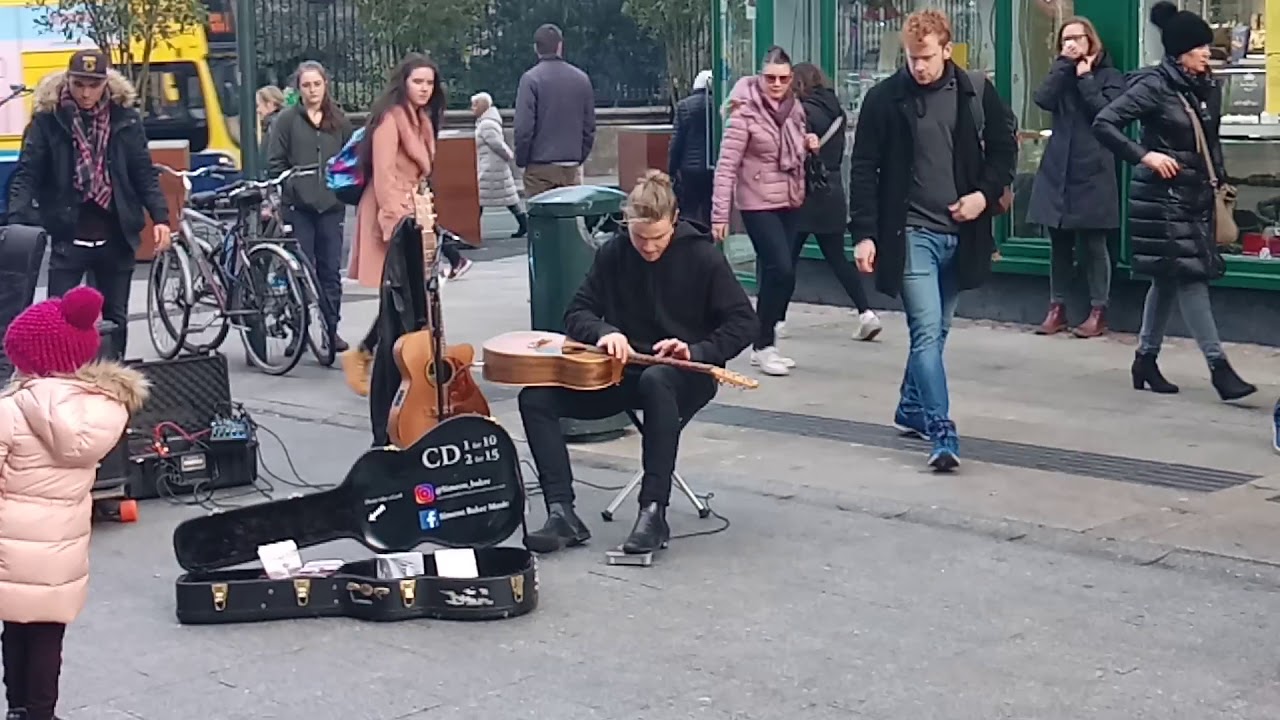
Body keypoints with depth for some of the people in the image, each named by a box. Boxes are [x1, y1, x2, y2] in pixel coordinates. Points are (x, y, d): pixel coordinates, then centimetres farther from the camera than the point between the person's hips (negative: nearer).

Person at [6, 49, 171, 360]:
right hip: (68, 237, -2)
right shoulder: (48, 118, -4)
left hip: (116, 238, 3)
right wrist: (17, 223, -19)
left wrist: (159, 216, -6)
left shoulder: (125, 118, 2)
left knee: (115, 319, 12)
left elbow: (144, 174, 6)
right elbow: (27, 175, -6)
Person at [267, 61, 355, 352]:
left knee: (331, 270, 5)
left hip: (331, 205, 2)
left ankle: (331, 330, 12)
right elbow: (275, 163, 0)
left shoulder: (339, 120, 10)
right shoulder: (287, 120, 3)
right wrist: (292, 186, -9)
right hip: (298, 206, -2)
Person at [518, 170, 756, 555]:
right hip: (622, 372, 5)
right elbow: (576, 314, 5)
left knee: (656, 381, -42)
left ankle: (653, 512, -38)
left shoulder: (702, 256, -10)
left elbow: (743, 323, -8)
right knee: (535, 397, -15)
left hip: (685, 375, -4)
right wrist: (605, 332, -18)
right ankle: (562, 513, -21)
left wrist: (696, 351, -24)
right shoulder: (613, 253, 0)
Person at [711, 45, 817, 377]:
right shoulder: (746, 112, -14)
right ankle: (763, 346, -3)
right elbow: (727, 165, -16)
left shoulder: (795, 107, 5)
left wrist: (808, 143, 0)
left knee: (777, 273, 9)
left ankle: (765, 343, 20)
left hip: (789, 202, 7)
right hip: (758, 203, -7)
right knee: (781, 271, -15)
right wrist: (720, 213, -21)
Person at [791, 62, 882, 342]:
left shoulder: (806, 111, -15)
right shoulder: (835, 110, 10)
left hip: (807, 195, -8)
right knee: (837, 257, 11)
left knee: (786, 260, 1)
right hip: (832, 192, 8)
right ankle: (866, 313, 2)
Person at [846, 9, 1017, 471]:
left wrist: (986, 194, -6)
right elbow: (864, 169, -3)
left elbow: (1004, 147, 11)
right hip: (911, 232, -3)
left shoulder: (976, 92, 0)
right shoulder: (884, 98, -5)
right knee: (927, 331, -11)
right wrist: (864, 233, -9)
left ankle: (912, 408, 33)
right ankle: (942, 433, -12)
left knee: (935, 330, 14)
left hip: (959, 233, 3)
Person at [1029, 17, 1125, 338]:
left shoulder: (1110, 76, 4)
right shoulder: (1061, 74, 14)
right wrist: (1064, 64, -6)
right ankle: (1057, 308, 15)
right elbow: (1043, 99, -6)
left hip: (1092, 171, -4)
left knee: (1093, 242, -2)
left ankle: (1098, 312, 4)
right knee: (1059, 242, 8)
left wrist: (1085, 77, -8)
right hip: (1057, 169, 4)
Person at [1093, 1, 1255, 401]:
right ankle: (1218, 367, -10)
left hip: (1196, 196, 7)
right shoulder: (1153, 86, -12)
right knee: (1190, 276, -9)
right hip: (1163, 196, -7)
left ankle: (1146, 361, 22)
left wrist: (1217, 181, 12)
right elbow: (1104, 123, -15)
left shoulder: (1207, 89, 9)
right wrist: (1144, 156, -20)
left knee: (1167, 279, 12)